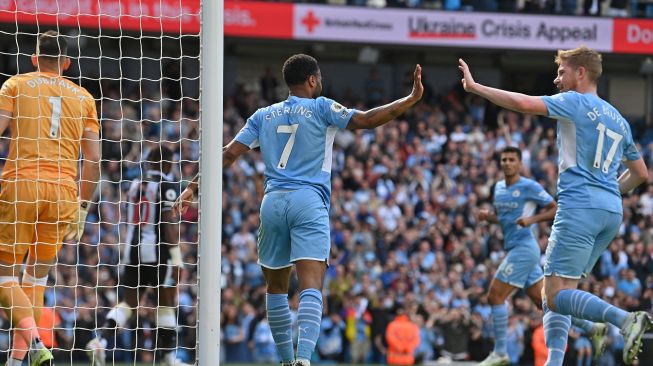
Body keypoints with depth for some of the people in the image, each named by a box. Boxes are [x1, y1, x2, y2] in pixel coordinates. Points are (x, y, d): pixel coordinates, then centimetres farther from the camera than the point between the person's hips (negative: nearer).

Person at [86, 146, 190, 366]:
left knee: (128, 303, 8)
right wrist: (176, 257, -12)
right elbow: (169, 222, -13)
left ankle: (101, 340, -12)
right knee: (166, 304, 6)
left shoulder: (134, 185, 13)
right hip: (157, 250, -6)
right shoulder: (168, 186, -7)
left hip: (132, 249, 6)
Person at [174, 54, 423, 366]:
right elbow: (366, 120, -6)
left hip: (273, 201, 4)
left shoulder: (263, 116, 15)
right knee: (311, 287, -14)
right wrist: (411, 99, -3)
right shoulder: (321, 108, 3)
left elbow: (228, 154, 10)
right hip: (309, 202, -4)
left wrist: (195, 186, 13)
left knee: (276, 286, 18)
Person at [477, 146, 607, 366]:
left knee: (495, 296, -11)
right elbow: (499, 216, 26)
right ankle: (592, 329, 18)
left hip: (523, 248, -9)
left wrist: (532, 219, -20)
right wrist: (486, 216, 5)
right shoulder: (498, 188, 15)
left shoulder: (530, 187, -9)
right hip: (515, 249, 9)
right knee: (542, 301, 10)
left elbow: (556, 209, -6)